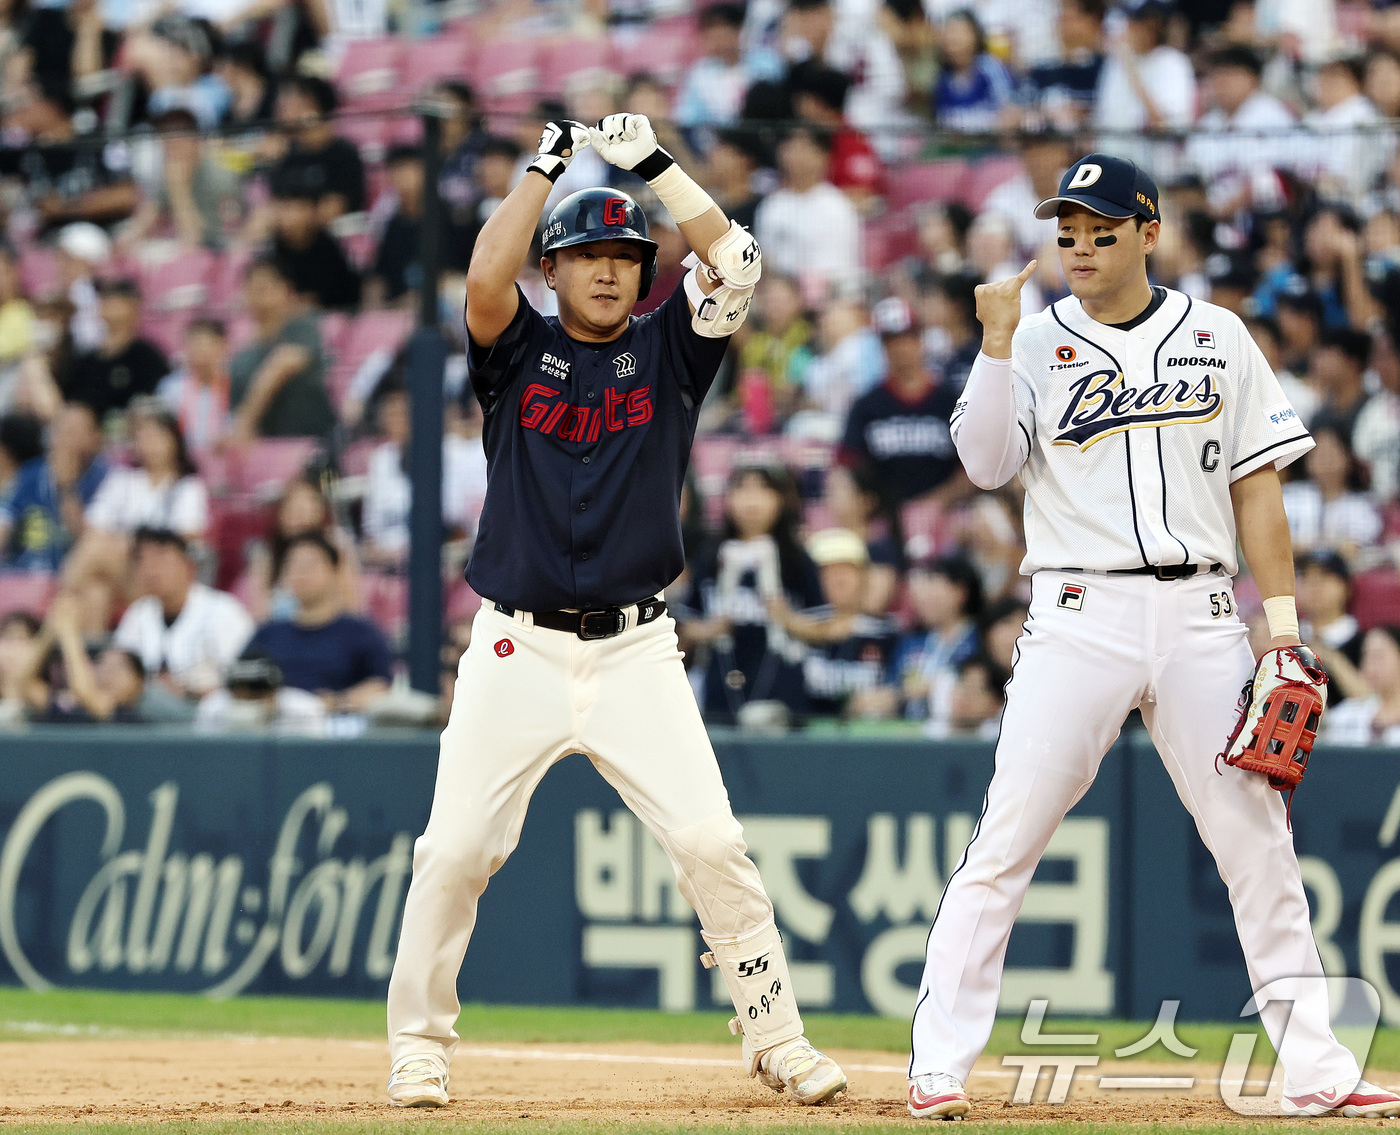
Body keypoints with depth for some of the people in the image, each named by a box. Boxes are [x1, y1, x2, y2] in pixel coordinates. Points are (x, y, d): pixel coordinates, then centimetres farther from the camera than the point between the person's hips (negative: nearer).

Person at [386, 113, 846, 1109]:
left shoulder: (668, 351, 8)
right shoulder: (518, 351, 6)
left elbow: (736, 264, -7)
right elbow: (485, 285, -15)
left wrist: (652, 163, -6)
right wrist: (546, 167, -8)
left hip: (637, 653, 0)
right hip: (516, 652, 0)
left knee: (711, 842, -9)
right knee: (454, 852, -4)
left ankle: (777, 1037, 2)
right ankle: (420, 1043, 12)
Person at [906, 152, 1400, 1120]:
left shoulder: (1218, 338, 9)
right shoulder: (1037, 343, 4)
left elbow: (1256, 487, 9)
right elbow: (986, 465, -9)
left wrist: (1282, 630, 4)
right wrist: (997, 343, -19)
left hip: (1200, 617, 2)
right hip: (1081, 619, -2)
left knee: (1259, 843, 3)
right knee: (1005, 846, -7)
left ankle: (1317, 1070, 8)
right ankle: (940, 1067, -3)